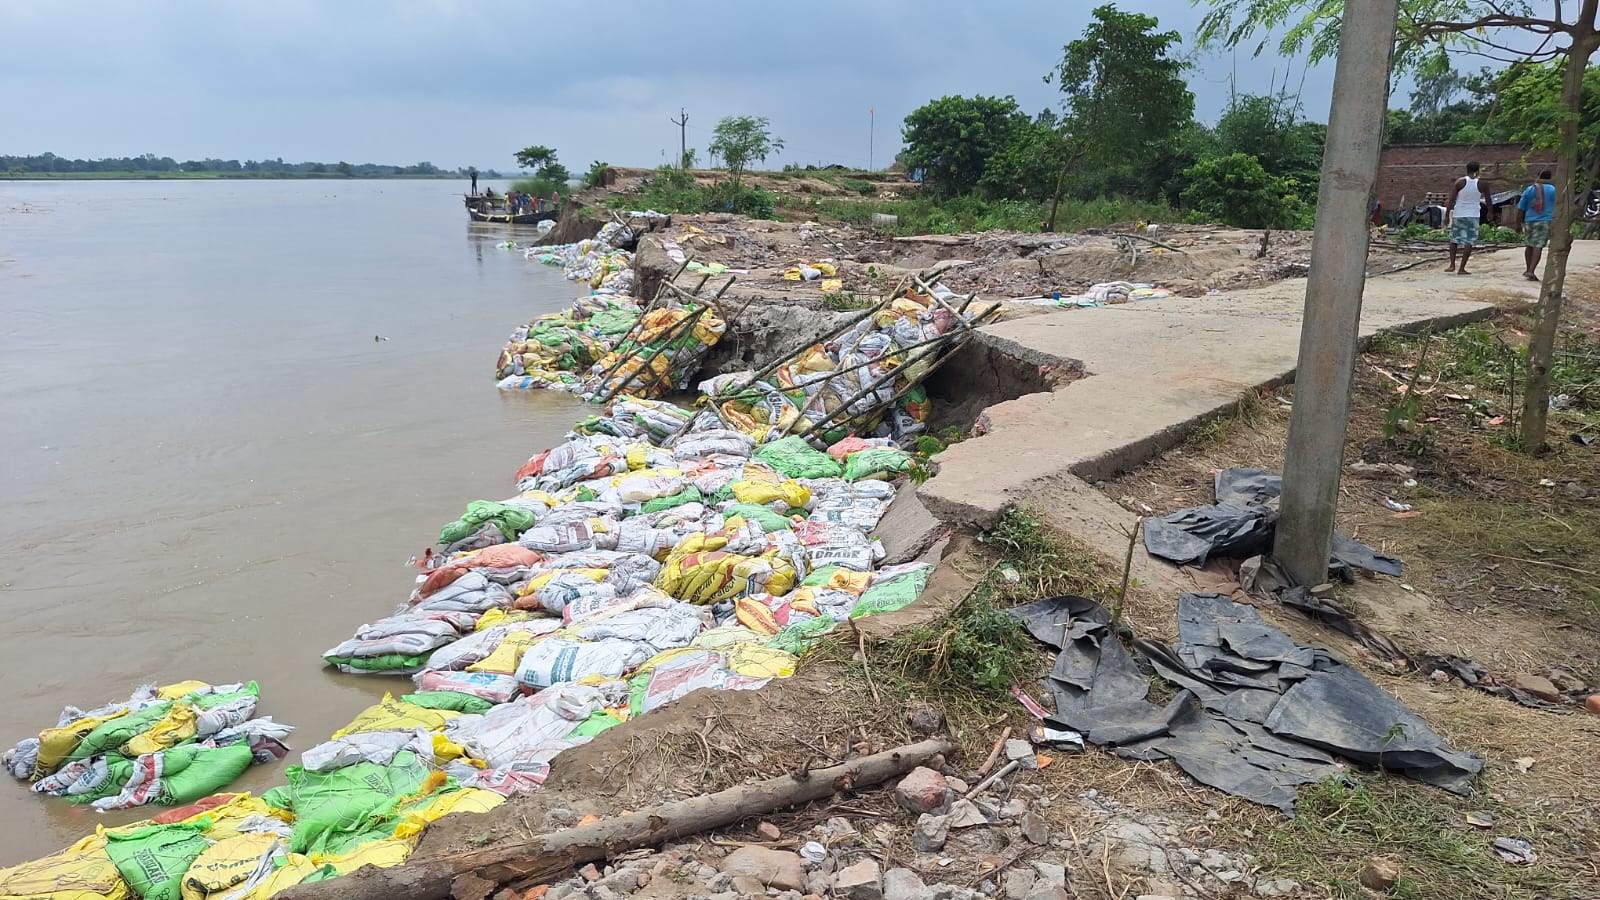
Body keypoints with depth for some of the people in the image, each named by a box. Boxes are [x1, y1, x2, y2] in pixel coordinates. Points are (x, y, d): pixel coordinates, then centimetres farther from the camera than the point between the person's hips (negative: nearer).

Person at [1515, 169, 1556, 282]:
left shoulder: (1529, 190, 4)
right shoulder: (1552, 190, -1)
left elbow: (1521, 209, 5)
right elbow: (1557, 208, 1)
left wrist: (1518, 224, 13)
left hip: (1529, 221, 2)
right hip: (1545, 222, -2)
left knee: (1529, 245, 16)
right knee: (1538, 246, -5)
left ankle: (1528, 270, 25)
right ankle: (1531, 271, -14)